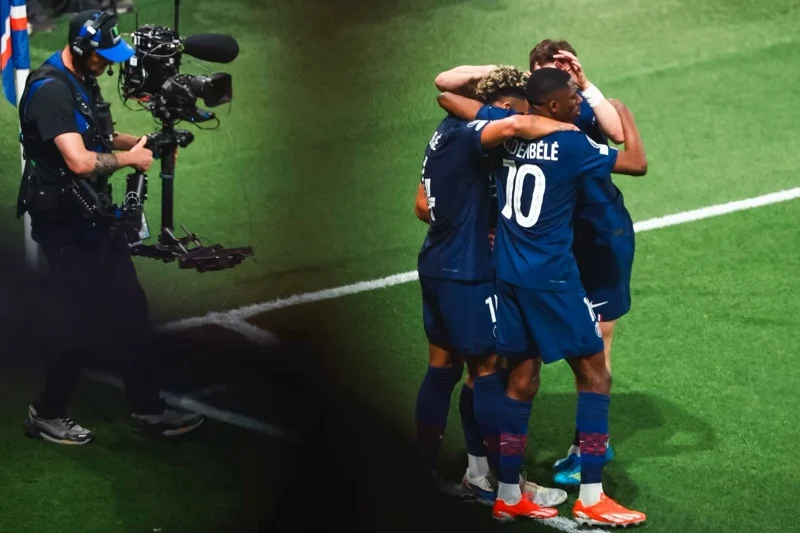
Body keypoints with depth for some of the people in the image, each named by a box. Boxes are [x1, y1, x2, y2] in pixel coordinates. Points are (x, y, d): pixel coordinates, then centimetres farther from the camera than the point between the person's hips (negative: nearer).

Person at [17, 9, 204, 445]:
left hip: (93, 217, 9)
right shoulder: (50, 90, -21)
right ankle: (46, 414, 15)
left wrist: (142, 142, 9)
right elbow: (80, 160, -30)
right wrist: (129, 158, -15)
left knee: (129, 314, 10)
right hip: (65, 226, -9)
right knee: (83, 326, -2)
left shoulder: (82, 82, 10)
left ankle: (149, 412, 16)